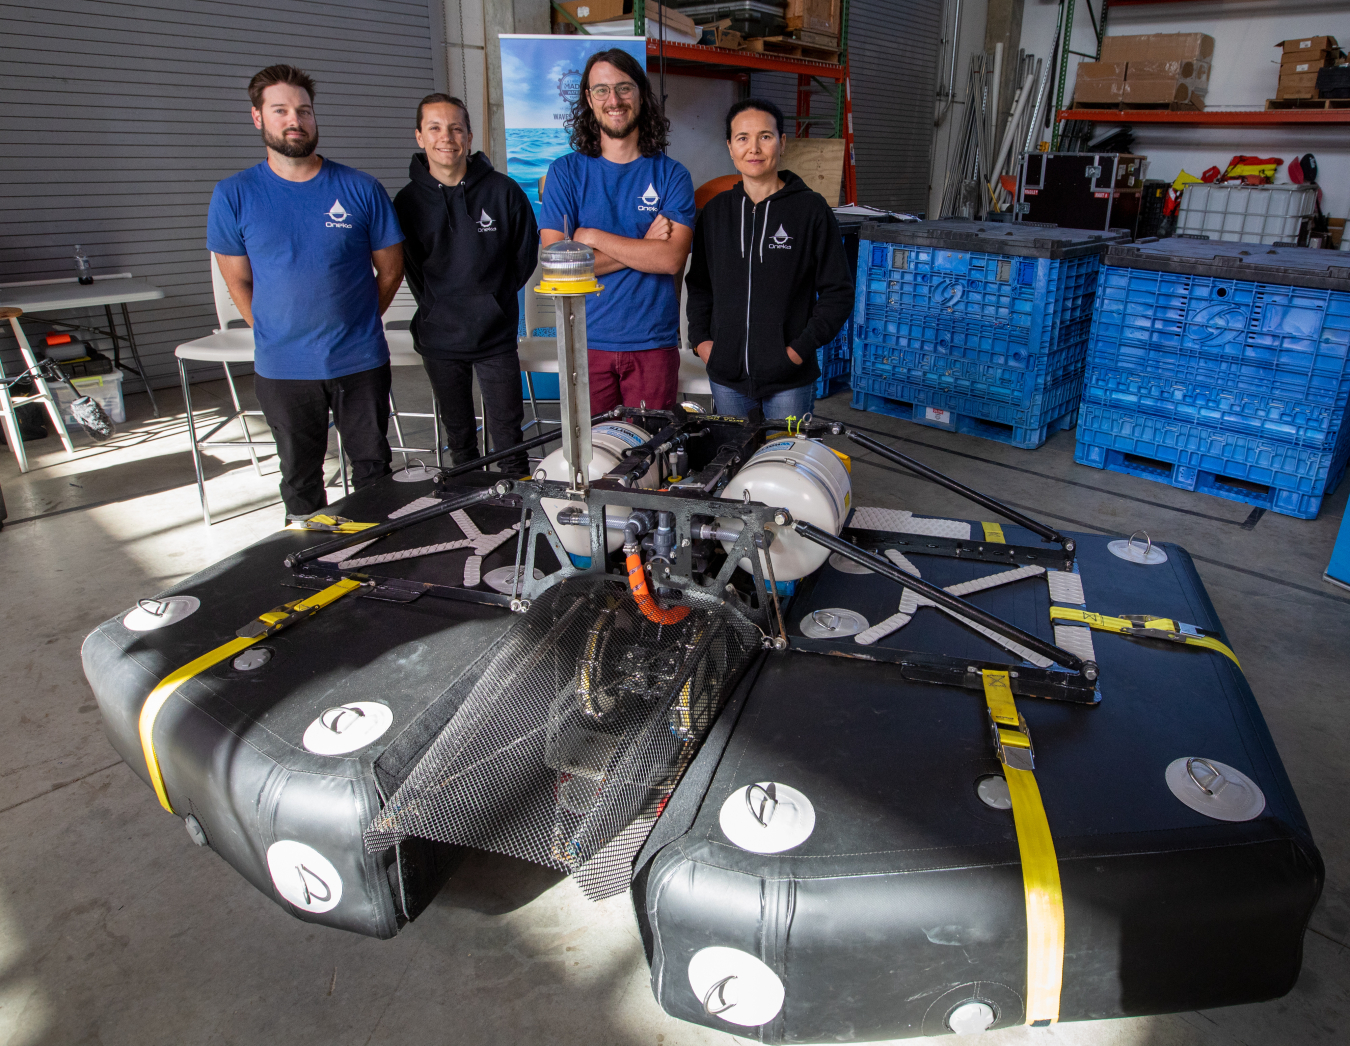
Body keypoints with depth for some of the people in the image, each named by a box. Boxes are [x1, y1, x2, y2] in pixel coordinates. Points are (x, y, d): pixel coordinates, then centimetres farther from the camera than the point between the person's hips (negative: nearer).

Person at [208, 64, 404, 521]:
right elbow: (238, 281, 8)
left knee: (373, 466, 10)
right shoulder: (233, 196, 0)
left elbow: (390, 269, 6)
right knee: (300, 475, 12)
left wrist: (353, 324, 6)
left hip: (360, 361, 0)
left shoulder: (361, 189, -1)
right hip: (282, 368, 1)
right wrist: (274, 334, 3)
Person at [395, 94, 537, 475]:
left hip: (496, 334, -2)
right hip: (439, 337, 2)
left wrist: (496, 297, 2)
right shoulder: (407, 201, 0)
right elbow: (406, 266, 9)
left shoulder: (503, 191, -5)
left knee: (507, 431, 3)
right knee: (458, 433, 14)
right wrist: (436, 304, 1)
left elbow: (526, 251, 5)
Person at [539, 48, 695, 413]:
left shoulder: (671, 175, 4)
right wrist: (642, 248, -10)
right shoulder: (565, 172, 4)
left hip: (653, 343, 0)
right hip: (587, 342, 0)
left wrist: (592, 236, -10)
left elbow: (672, 258, -11)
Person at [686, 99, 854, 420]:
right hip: (726, 374, 3)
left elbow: (839, 291, -3)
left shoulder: (811, 209, -3)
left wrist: (801, 348, -11)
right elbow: (699, 283, 16)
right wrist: (700, 338, 3)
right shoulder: (715, 211, 8)